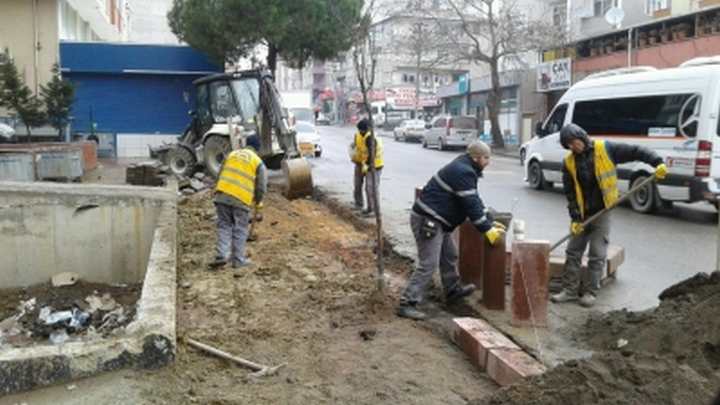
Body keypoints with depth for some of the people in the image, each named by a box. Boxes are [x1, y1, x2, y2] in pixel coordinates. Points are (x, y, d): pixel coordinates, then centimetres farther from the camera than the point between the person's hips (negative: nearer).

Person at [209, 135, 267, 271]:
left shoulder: (232, 154, 17)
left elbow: (220, 175, 18)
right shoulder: (258, 162, 7)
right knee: (240, 229, 8)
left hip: (222, 194, 3)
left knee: (224, 226, 13)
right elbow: (261, 187, 4)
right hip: (242, 199, -3)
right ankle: (238, 260, 13)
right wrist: (257, 202, 22)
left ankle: (221, 255, 2)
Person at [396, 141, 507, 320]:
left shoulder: (464, 169, 16)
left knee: (449, 256, 24)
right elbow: (471, 205, -21)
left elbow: (475, 201, 21)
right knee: (428, 264, -13)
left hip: (436, 221, 11)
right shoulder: (463, 172, -18)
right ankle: (407, 304, -11)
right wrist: (487, 230, -14)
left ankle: (453, 290, 42)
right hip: (427, 220, -11)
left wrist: (490, 222, 16)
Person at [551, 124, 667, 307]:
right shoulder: (569, 162, 0)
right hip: (582, 214, 4)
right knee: (573, 252, 6)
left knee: (597, 255, 0)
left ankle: (591, 292, 10)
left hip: (602, 212, -3)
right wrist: (575, 218, -5)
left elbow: (636, 151, -6)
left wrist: (657, 163, -19)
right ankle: (570, 290, 15)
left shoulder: (605, 149, -7)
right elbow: (569, 192, 0)